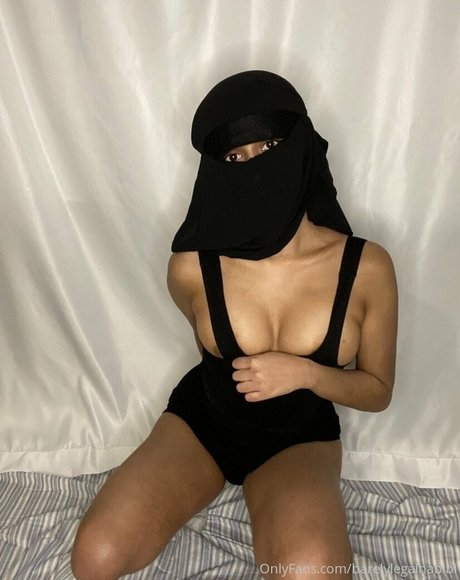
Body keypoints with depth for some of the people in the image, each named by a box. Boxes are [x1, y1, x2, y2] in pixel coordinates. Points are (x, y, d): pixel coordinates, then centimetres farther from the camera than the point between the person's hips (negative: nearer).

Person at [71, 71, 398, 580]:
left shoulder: (366, 268, -19)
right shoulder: (191, 268, -19)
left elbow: (377, 392, -7)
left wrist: (305, 372, -25)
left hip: (300, 440, 0)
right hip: (200, 420, 1)